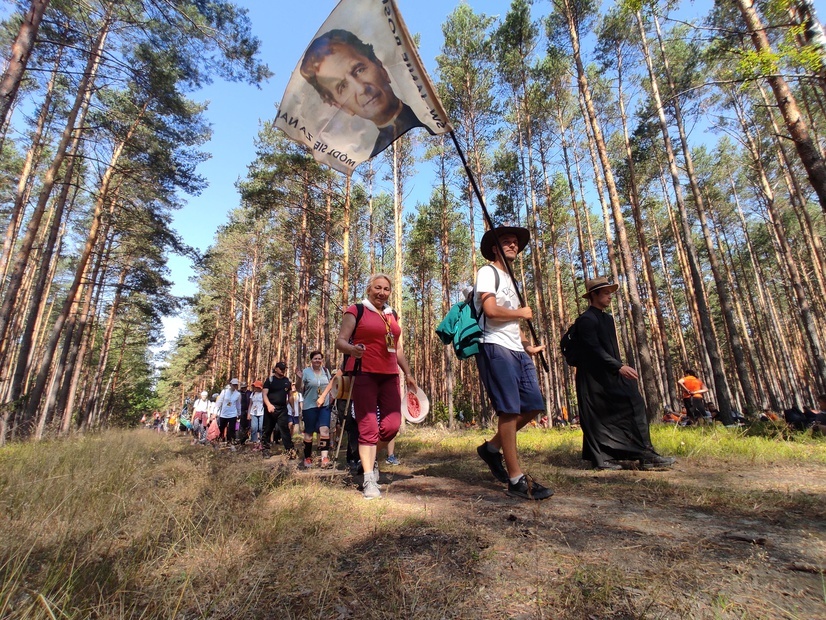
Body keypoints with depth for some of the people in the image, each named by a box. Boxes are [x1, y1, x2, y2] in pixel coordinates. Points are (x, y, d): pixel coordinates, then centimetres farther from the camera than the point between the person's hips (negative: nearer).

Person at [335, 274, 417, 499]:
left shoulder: (392, 315, 19)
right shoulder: (356, 311, 1)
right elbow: (340, 341, -6)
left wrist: (408, 373, 20)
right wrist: (351, 349, -28)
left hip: (389, 376, 6)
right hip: (363, 375, -6)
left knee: (392, 425, 1)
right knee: (368, 427, -5)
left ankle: (368, 459, 28)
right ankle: (369, 480, 7)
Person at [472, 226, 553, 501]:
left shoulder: (509, 279, 26)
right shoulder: (488, 272, -1)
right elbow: (491, 311, -17)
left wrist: (527, 345, 16)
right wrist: (522, 313, -1)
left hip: (517, 351, 9)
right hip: (496, 348, -9)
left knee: (534, 406, 6)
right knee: (509, 410, -8)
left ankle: (492, 447, 20)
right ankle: (517, 480, 2)